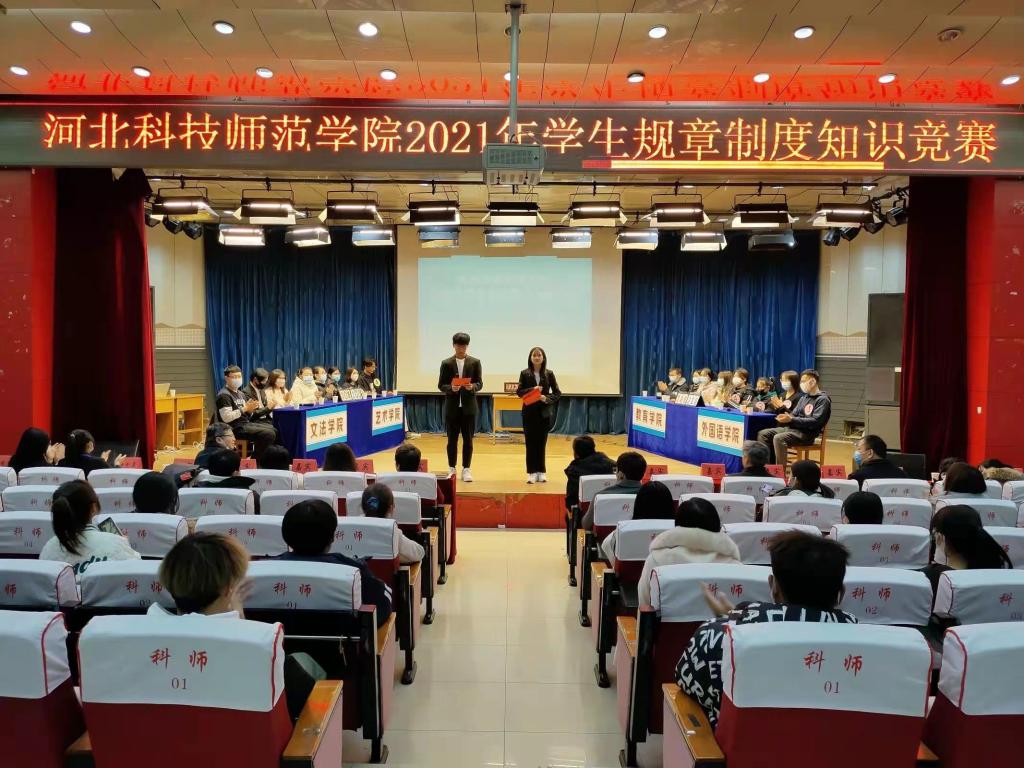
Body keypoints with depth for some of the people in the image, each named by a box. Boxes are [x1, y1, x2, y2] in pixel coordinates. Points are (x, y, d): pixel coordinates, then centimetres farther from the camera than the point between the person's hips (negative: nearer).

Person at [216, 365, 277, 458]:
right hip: (236, 428, -10)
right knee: (269, 434, -23)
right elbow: (226, 418, -22)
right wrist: (244, 408, -20)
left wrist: (250, 410, -3)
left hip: (247, 423, 10)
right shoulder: (224, 395, -12)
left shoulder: (240, 394, 19)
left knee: (275, 430, 9)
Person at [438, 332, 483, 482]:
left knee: (468, 439, 3)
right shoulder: (446, 363, 3)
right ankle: (451, 469, 15)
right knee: (452, 439, 6)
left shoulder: (475, 362, 3)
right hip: (452, 406, 0)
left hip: (469, 406, 0)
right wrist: (451, 388, -19)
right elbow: (441, 385, 1)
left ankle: (466, 469, 10)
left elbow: (480, 384, 0)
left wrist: (472, 386, -22)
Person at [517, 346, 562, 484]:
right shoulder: (524, 373, 0)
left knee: (542, 442, 6)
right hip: (529, 412, 0)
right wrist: (532, 390, -17)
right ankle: (531, 472, 8)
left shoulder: (549, 374, 1)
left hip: (544, 412, 1)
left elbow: (557, 393, 3)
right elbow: (519, 391, -1)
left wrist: (547, 398, -15)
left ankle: (541, 472, 14)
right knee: (530, 442, 1)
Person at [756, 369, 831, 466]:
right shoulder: (803, 398, 19)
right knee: (763, 434, -4)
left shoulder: (823, 400, -7)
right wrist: (787, 416, -6)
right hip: (792, 428, 9)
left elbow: (815, 422, -17)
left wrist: (791, 420, -22)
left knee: (778, 438, -33)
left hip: (807, 434, -9)